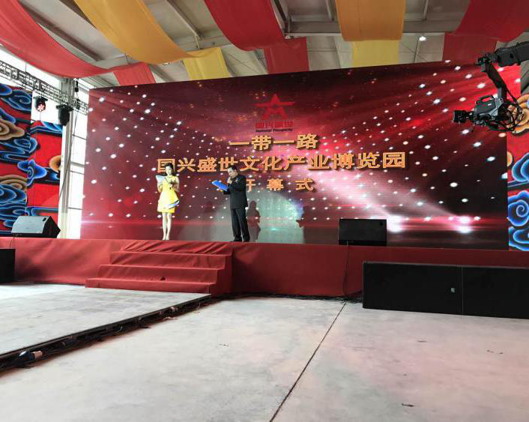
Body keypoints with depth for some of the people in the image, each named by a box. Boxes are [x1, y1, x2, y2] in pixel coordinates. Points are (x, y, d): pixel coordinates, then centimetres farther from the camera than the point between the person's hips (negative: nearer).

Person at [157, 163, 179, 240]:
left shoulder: (175, 178, 3)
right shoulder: (163, 178, 12)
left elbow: (178, 190, -2)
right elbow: (160, 190, 14)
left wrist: (172, 186, -19)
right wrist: (159, 186, -6)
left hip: (171, 198, -4)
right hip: (163, 198, 4)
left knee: (169, 216, -7)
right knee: (164, 217, 3)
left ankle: (168, 235, -4)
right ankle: (164, 235, 6)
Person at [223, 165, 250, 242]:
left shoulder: (241, 177, 1)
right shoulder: (231, 179, 19)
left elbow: (241, 187, -16)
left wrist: (231, 183, -15)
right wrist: (223, 190, 2)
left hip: (240, 204, -6)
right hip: (233, 204, 6)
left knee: (242, 220, -7)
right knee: (234, 222, 2)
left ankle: (246, 237, 0)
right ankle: (237, 238, 6)